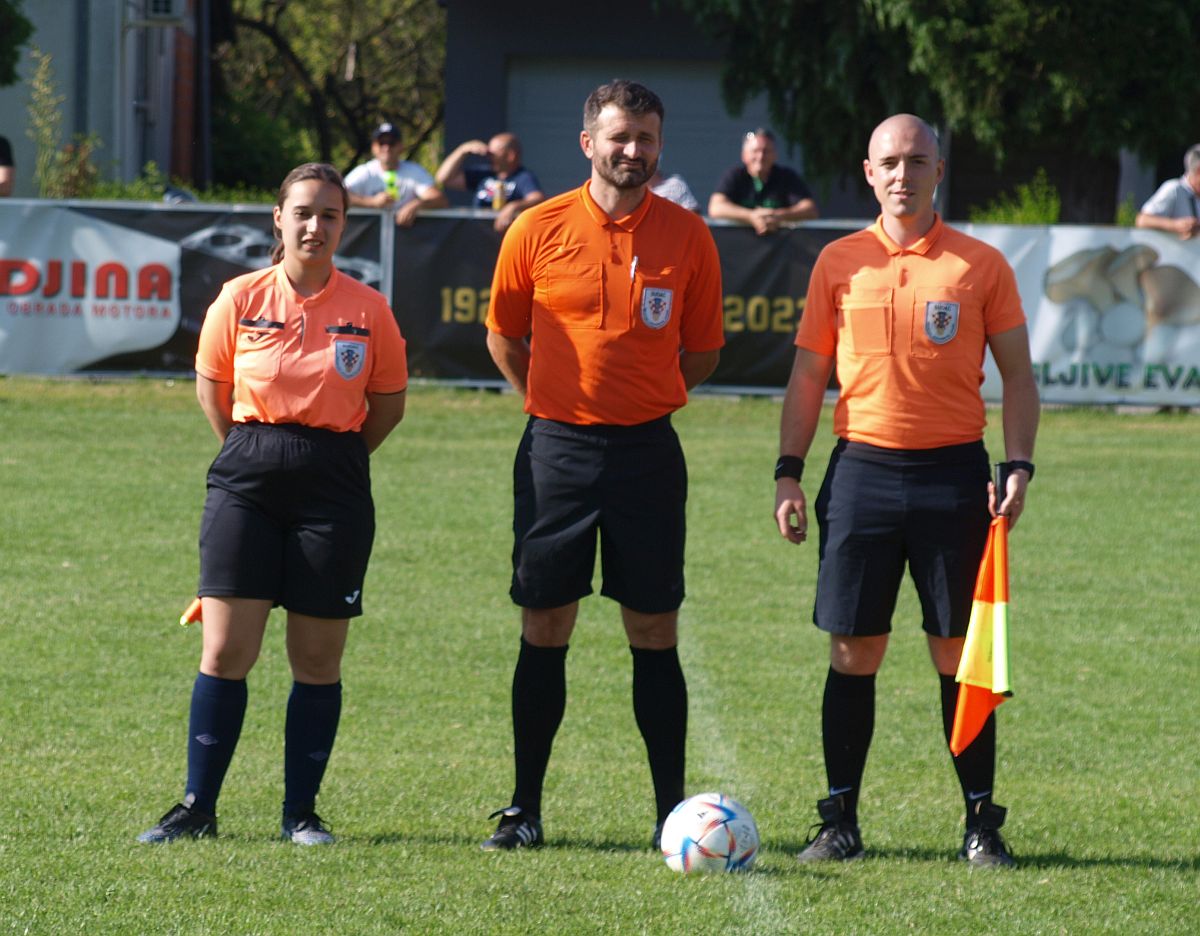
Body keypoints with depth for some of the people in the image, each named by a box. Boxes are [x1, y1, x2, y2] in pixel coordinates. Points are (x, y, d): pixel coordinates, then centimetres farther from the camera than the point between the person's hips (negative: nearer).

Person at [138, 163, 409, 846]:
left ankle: (301, 811, 12)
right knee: (225, 649, -4)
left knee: (318, 657, 2)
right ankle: (198, 808, 3)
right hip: (247, 480, 0)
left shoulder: (368, 310, -1)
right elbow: (212, 388, 14)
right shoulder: (240, 301, 1)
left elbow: (388, 403, 11)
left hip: (333, 488, 0)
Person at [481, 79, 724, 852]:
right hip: (557, 448, 0)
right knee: (544, 628, 3)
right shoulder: (539, 230, -1)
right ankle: (525, 809, 9)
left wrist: (642, 399, 6)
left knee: (654, 633, 1)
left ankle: (672, 811, 6)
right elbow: (504, 337, 12)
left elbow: (702, 352, 11)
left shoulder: (688, 237, 1)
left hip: (647, 450, 0)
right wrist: (560, 401, 9)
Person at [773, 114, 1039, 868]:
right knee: (853, 651, 1)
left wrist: (1019, 467, -6)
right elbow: (808, 374, 11)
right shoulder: (840, 263, 7)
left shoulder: (981, 265, 4)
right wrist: (789, 472, 4)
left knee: (961, 654, 1)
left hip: (953, 472, -1)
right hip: (862, 467, 1)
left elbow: (1018, 374, 6)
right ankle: (840, 820, 9)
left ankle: (982, 824, 8)